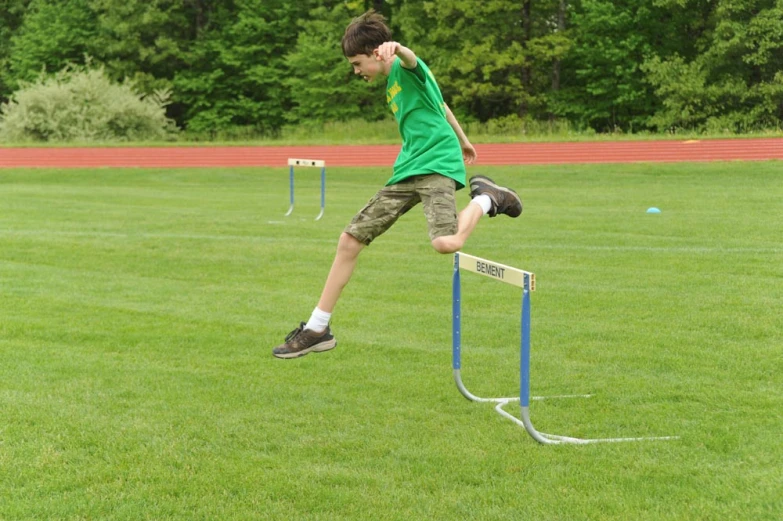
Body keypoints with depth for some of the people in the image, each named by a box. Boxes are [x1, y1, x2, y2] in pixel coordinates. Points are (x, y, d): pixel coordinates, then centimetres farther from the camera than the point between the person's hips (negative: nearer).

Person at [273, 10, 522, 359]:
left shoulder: (406, 69, -8)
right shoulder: (392, 82, 18)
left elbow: (411, 58, -36)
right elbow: (440, 105, 33)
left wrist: (396, 49, -61)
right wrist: (462, 141, 48)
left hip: (436, 164, -9)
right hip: (406, 172, 9)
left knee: (446, 243, -32)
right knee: (350, 240, 3)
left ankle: (485, 199, 1)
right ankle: (317, 330, 12)